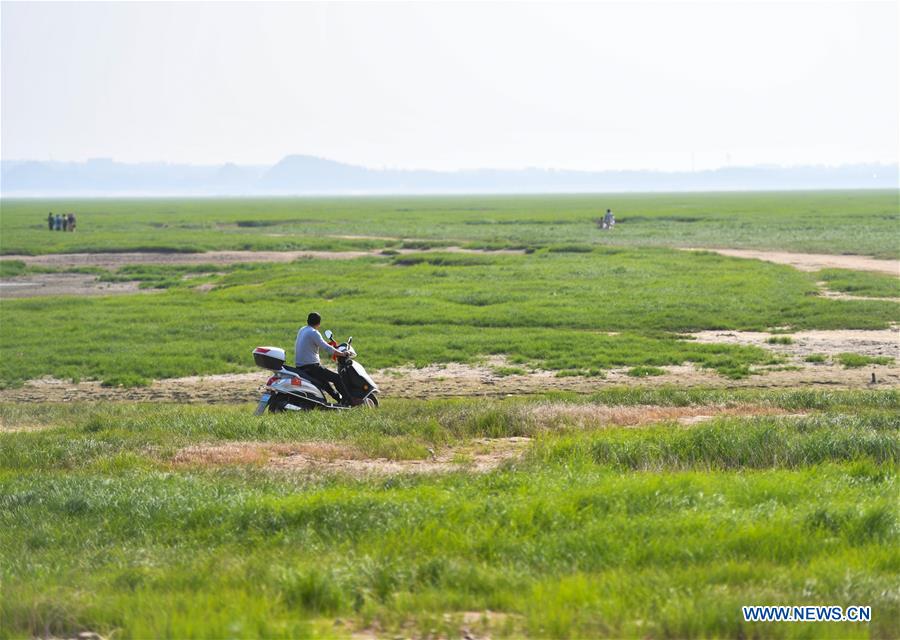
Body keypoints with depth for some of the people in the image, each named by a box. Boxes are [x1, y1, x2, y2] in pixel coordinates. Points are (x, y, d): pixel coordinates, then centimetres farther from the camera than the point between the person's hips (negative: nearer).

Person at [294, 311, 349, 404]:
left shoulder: (302, 330, 14)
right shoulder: (313, 333, -14)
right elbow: (327, 348, -21)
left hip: (299, 366, 10)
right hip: (310, 366, -10)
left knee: (323, 378, 32)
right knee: (336, 378, -4)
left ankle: (338, 397, 42)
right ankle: (348, 401, -2)